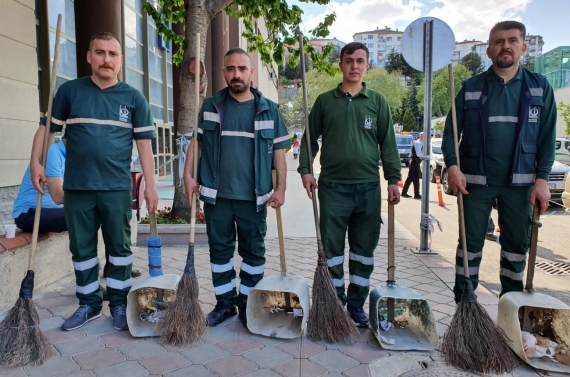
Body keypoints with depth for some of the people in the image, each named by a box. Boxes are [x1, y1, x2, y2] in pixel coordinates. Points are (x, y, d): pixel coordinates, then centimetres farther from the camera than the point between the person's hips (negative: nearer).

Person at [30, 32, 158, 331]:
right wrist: (35, 162, -2)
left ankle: (120, 304, 20)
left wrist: (150, 185, -4)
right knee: (81, 248, 11)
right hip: (76, 187, 2)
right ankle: (89, 304, 26)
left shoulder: (134, 98, 3)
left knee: (119, 247, 6)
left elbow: (144, 143, 1)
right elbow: (47, 127, 11)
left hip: (117, 188, -1)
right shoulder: (69, 90, 5)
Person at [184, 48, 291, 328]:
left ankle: (248, 303, 24)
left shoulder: (269, 109, 4)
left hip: (253, 197, -1)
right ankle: (225, 302, 26)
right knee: (219, 250, 10)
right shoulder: (210, 106, 6)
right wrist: (188, 175, -2)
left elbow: (278, 151, 3)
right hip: (216, 195, 1)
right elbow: (195, 141, 10)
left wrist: (280, 188, -2)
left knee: (253, 251, 8)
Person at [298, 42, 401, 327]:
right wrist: (305, 169, -5)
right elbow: (310, 139, 8)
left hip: (368, 186, 1)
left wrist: (393, 178, -1)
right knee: (332, 249, 4)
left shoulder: (377, 101, 9)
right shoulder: (325, 101, 7)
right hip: (332, 186, -1)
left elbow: (388, 143, 7)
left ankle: (357, 304, 23)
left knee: (364, 250, 8)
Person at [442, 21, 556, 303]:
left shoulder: (540, 87, 5)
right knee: (471, 243, 6)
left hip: (520, 182, 2)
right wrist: (452, 166, -14)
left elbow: (547, 137, 4)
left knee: (517, 245, 11)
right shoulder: (471, 88, 2)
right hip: (475, 180, -1)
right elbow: (451, 130, 0)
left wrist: (542, 178, -5)